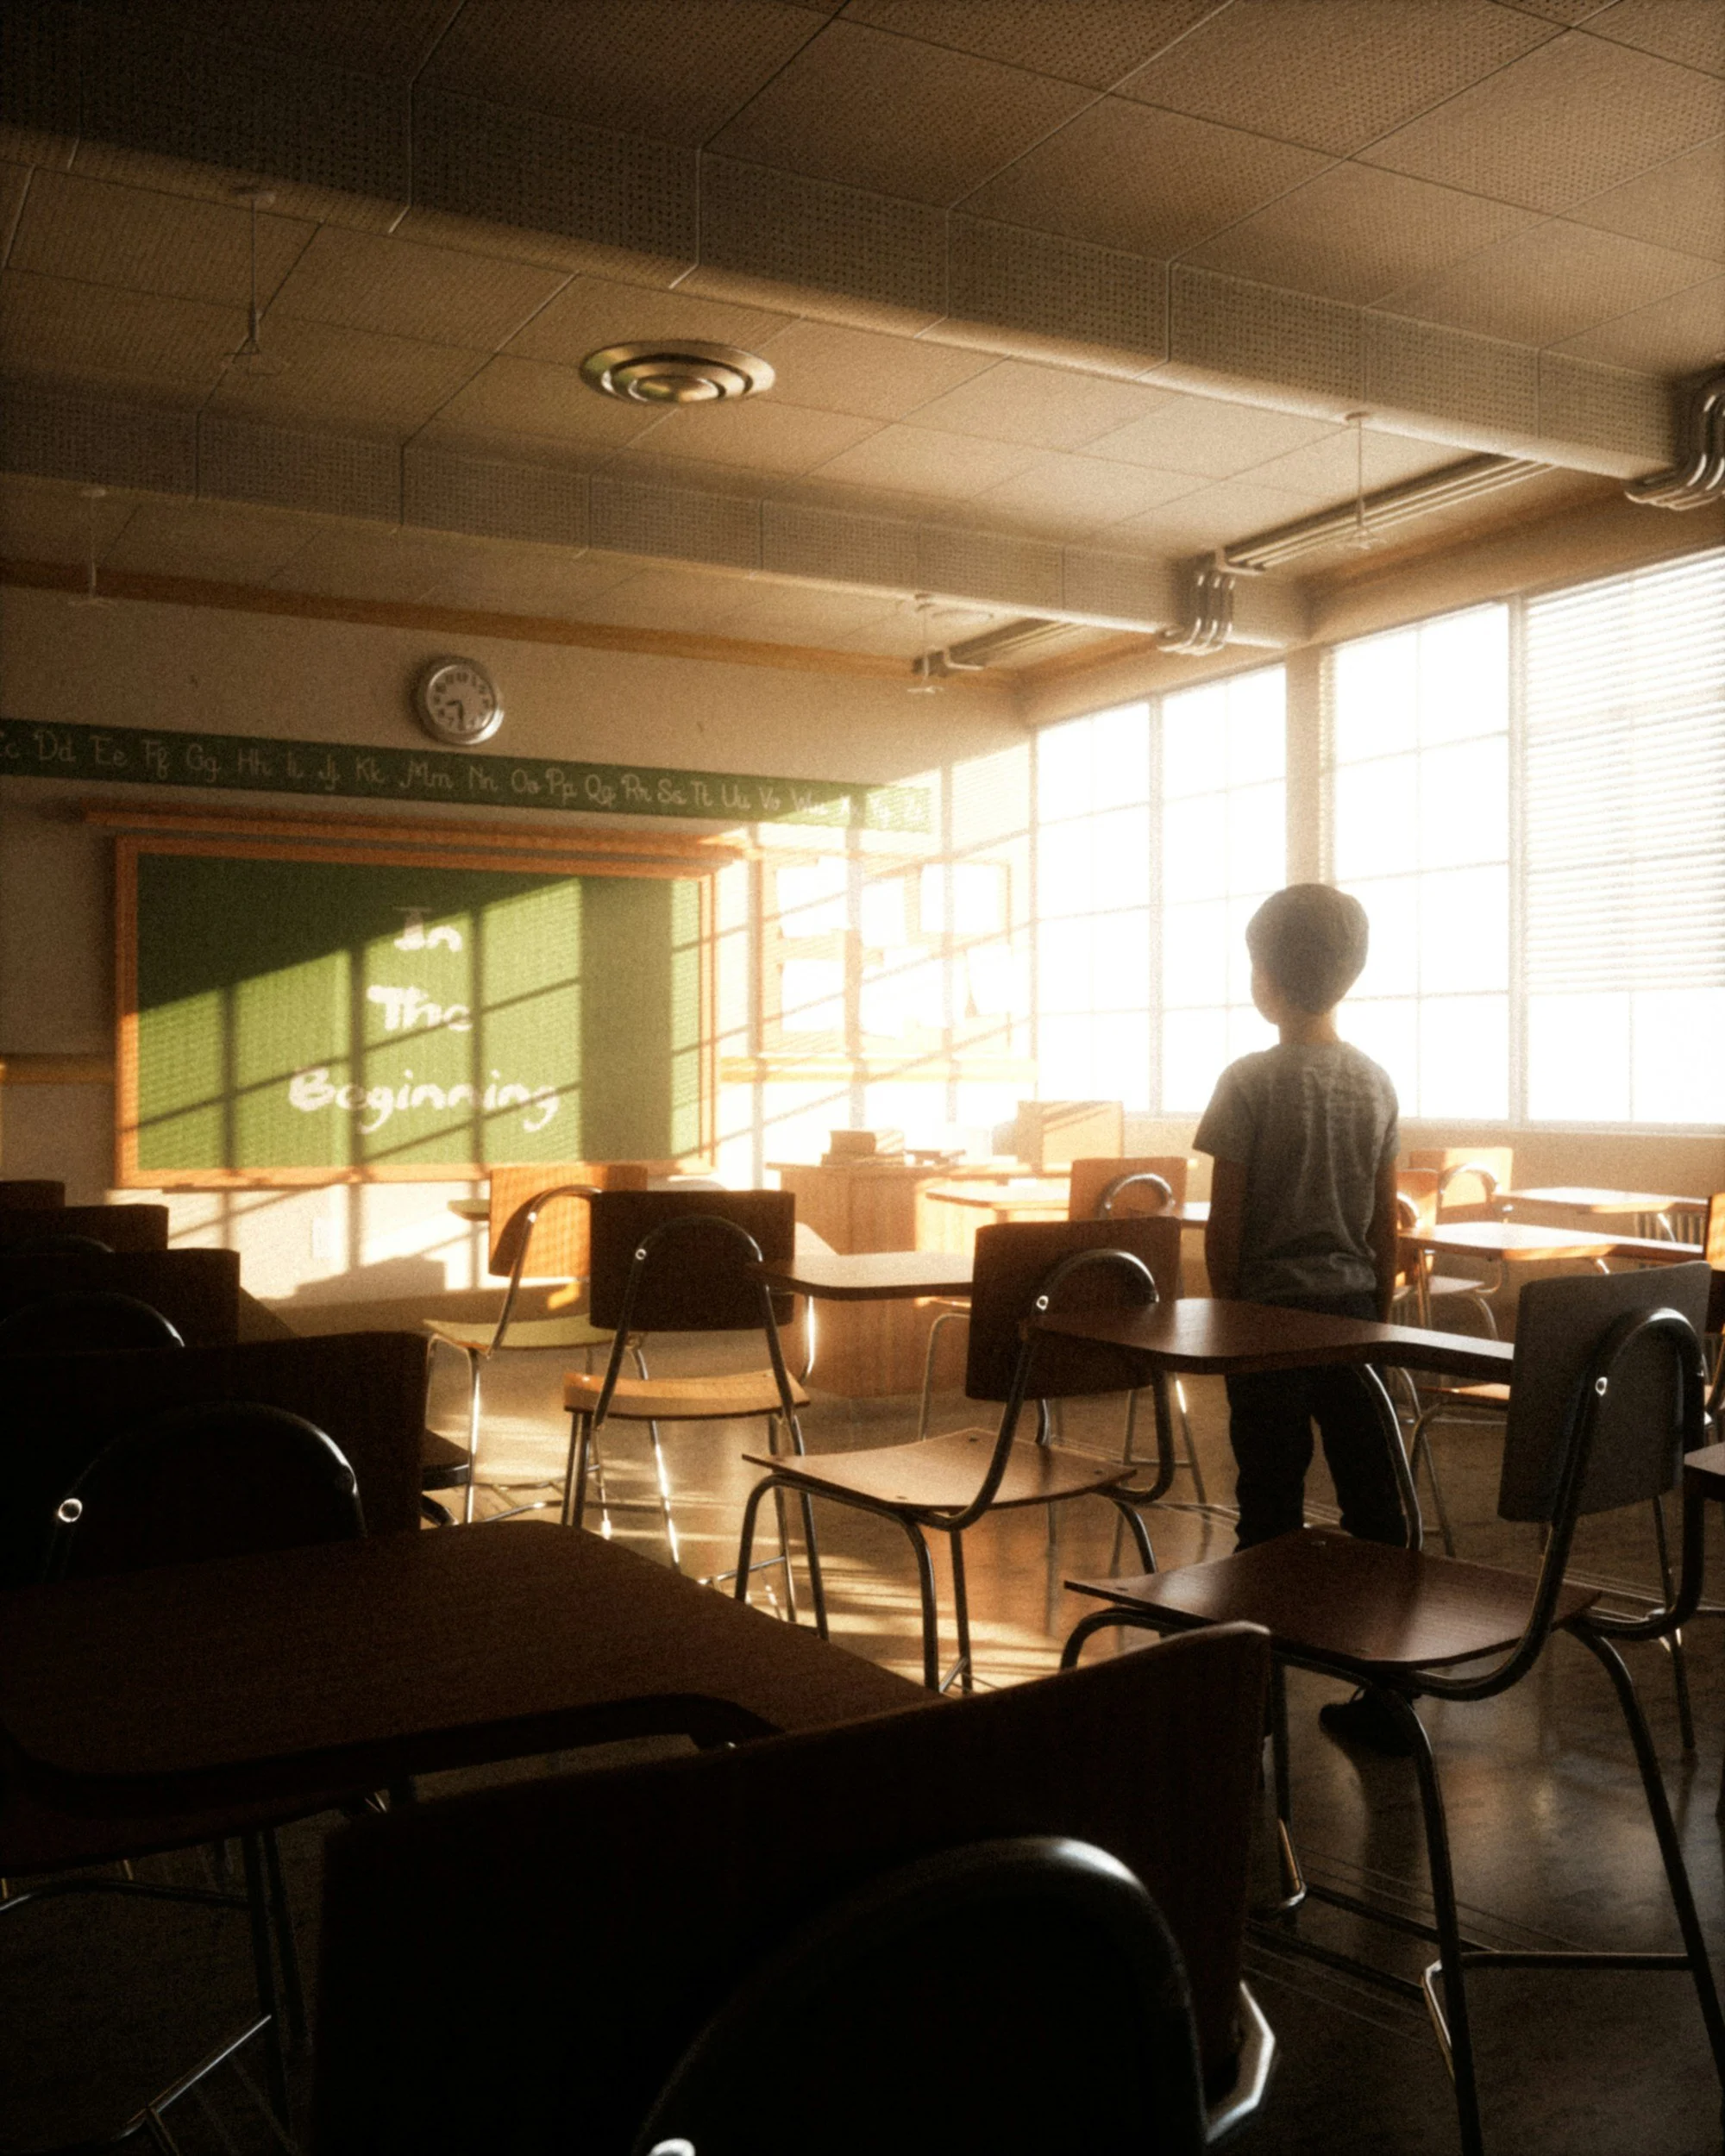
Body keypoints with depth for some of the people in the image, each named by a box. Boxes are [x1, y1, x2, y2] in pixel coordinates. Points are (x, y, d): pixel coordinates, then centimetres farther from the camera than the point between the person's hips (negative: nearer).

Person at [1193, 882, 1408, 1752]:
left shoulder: (1251, 1081, -12)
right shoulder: (1376, 1081, 4)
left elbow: (1224, 1225, -10)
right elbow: (1385, 1225, 8)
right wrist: (1378, 1317, 17)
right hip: (1354, 1312, 5)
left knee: (1270, 1507, 3)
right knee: (1373, 1502, 8)